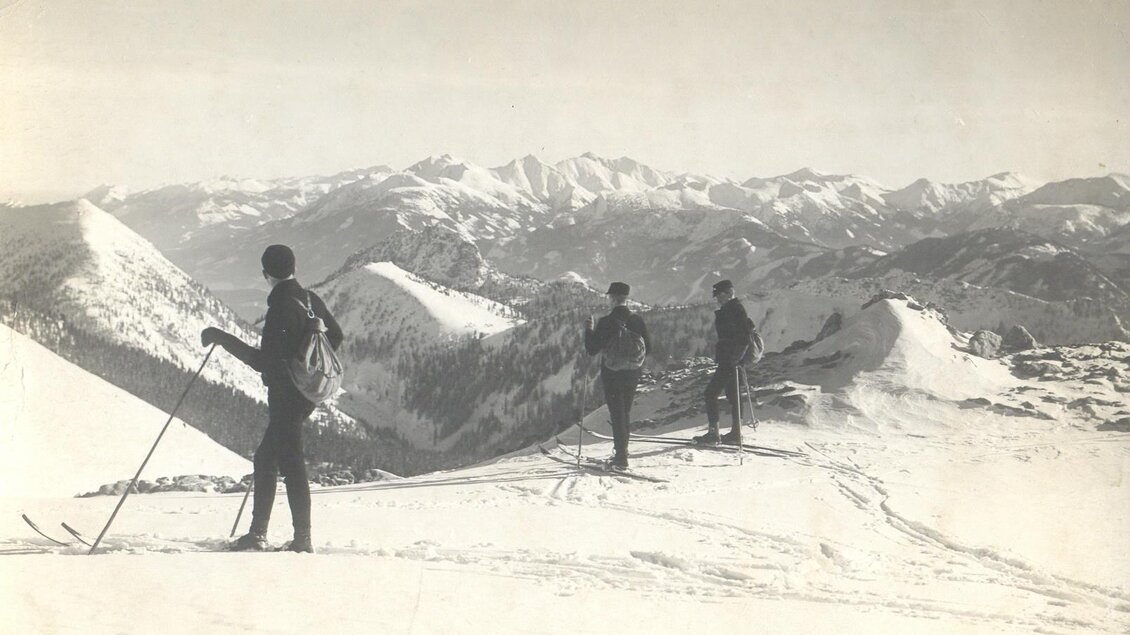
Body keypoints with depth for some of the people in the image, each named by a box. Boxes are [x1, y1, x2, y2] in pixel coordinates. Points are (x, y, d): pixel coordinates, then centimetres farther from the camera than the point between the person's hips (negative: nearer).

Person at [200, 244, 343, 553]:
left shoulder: (282, 308, -20)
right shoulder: (310, 300, 7)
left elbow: (264, 362, -22)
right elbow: (335, 336, 20)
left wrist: (223, 339, -18)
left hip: (285, 395, -9)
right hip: (307, 393, 9)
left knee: (291, 464, -5)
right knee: (265, 458, 16)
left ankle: (303, 540, -2)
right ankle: (257, 533, 20)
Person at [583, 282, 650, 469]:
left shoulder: (606, 322, -14)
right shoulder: (637, 321, -2)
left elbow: (592, 349, -12)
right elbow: (648, 347, 5)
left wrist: (589, 330, 3)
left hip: (612, 375, -4)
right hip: (633, 375, 4)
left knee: (617, 414, 0)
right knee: (626, 412, 19)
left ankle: (621, 456, -5)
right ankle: (622, 451, 30)